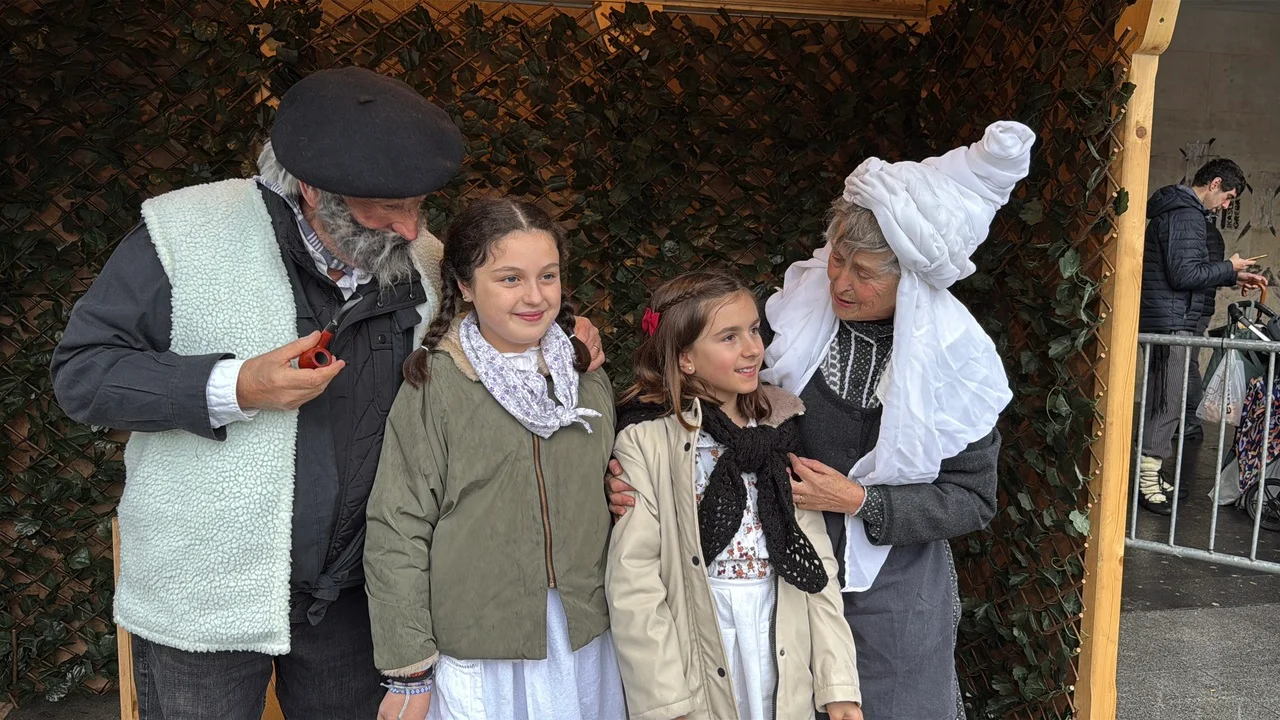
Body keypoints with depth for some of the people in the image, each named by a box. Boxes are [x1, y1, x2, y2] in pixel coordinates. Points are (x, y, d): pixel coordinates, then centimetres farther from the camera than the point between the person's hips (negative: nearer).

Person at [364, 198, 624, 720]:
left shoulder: (588, 380, 4)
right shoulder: (434, 386, -11)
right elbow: (397, 533, -9)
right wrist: (409, 673, -8)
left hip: (584, 643, 4)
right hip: (476, 657, -4)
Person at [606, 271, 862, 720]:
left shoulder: (777, 428, 4)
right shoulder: (648, 438, -13)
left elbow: (814, 559, 2)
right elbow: (632, 581, -14)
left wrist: (838, 682, -1)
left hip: (782, 645, 4)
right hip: (696, 646, -4)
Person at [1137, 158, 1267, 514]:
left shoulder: (1185, 211, 19)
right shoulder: (1185, 214, -14)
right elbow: (1184, 274, -21)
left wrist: (1235, 277, 18)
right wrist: (1228, 267, -7)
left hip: (1180, 321, 11)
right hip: (1171, 322, -11)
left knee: (1167, 400, 12)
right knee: (1166, 402, -8)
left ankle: (1151, 474, 17)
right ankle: (1147, 481, -4)